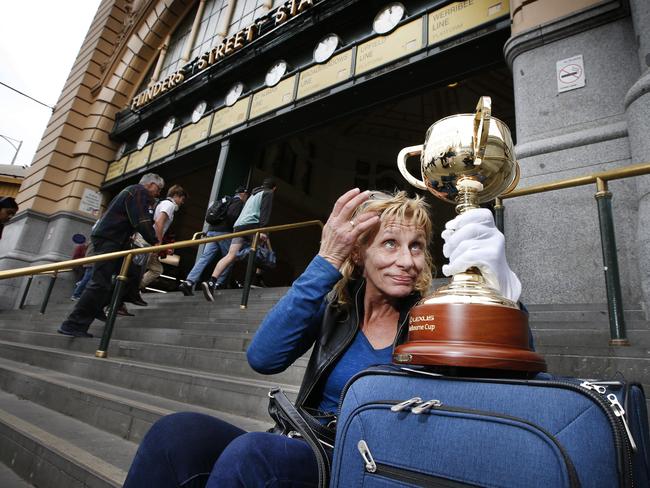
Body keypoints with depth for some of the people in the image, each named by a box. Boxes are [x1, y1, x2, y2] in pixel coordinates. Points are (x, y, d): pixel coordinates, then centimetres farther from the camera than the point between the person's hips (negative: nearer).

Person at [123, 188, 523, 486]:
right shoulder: (335, 305, 2)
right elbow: (263, 358, -13)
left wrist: (500, 283, -36)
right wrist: (326, 261, -19)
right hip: (306, 456, 3)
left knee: (253, 452, -33)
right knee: (178, 432, -23)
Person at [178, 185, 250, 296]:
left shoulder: (227, 201, 29)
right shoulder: (239, 202, 1)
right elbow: (231, 215, -17)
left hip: (212, 231, 8)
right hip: (224, 233, -8)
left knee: (204, 258, -2)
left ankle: (188, 282, -12)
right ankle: (219, 284, 3)